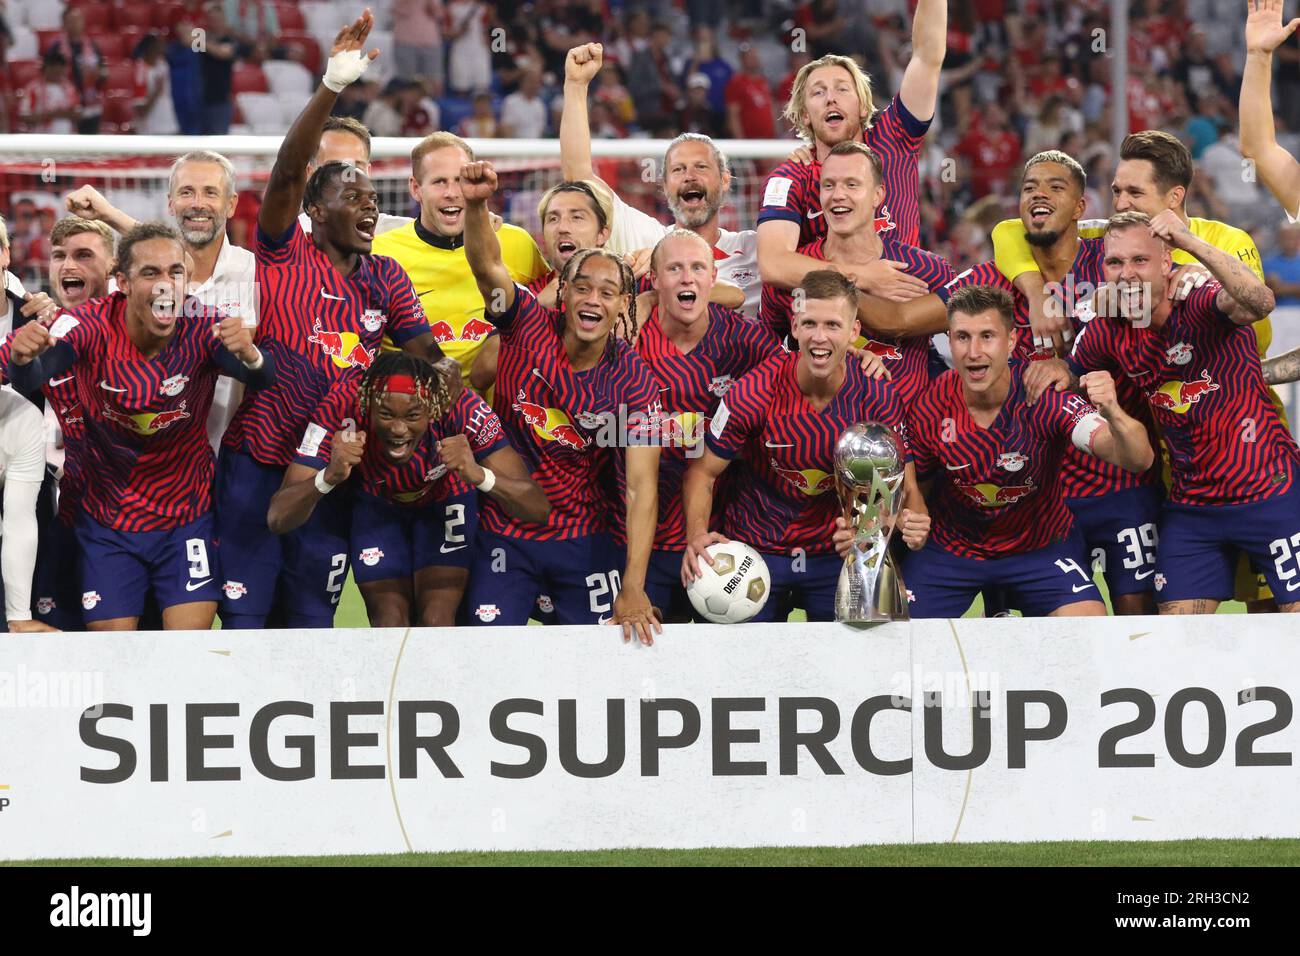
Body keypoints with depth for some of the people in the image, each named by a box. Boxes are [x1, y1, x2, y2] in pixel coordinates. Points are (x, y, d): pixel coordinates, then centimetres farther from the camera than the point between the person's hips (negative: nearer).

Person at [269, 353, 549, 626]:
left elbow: (538, 509, -38)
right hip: (379, 508, 1)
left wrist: (478, 475, -57)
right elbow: (278, 519, -39)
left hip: (447, 504, -1)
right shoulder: (345, 406, -37)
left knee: (436, 624, -11)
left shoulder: (460, 408, -38)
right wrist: (329, 477, -59)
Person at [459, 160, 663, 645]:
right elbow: (486, 265, -26)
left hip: (582, 544, 0)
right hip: (503, 533, 0)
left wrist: (633, 588, -26)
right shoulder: (528, 326, -9)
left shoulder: (632, 380, -12)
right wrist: (476, 204, -48)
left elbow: (641, 487, -17)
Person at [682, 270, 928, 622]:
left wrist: (913, 520, -30)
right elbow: (703, 471, -8)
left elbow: (904, 485, -6)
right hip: (753, 550, -1)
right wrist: (697, 534, -27)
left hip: (835, 553, 1)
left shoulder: (877, 398, -13)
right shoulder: (754, 393, -17)